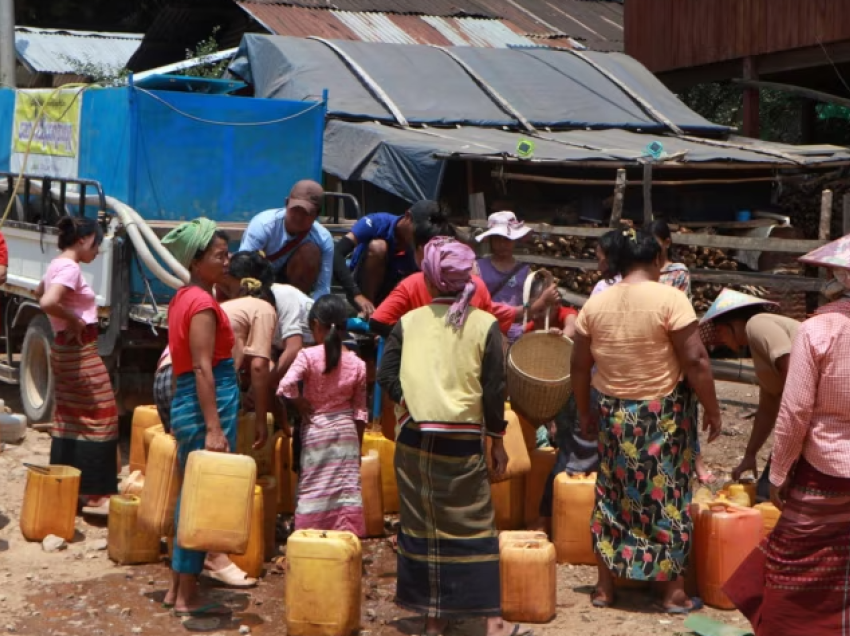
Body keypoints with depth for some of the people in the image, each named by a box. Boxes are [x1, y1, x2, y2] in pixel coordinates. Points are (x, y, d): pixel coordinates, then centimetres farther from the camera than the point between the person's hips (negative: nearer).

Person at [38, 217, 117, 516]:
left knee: (69, 418, 14)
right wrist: (73, 318, -17)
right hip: (80, 350, -10)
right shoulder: (70, 268, -18)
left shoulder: (56, 265, 13)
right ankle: (95, 494, -6)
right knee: (99, 418, -6)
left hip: (65, 349, 10)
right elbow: (47, 303, -33)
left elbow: (39, 292, 33)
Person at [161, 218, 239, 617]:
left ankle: (176, 588, 23)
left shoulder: (183, 298, 14)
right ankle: (187, 598, 2)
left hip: (183, 404, 10)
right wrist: (214, 429, -24)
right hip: (207, 405, -10)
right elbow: (203, 368, -21)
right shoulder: (203, 304, -15)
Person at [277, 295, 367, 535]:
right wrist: (358, 444, 12)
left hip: (316, 431, -2)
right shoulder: (357, 364, -1)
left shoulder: (308, 356, -12)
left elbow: (286, 387, -26)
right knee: (347, 487, 7)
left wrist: (302, 405, -8)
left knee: (313, 489, 5)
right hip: (347, 433, 2)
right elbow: (360, 410, 3)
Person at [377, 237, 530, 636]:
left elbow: (387, 375, -4)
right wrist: (497, 441, 5)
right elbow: (494, 390, -3)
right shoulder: (484, 325, -3)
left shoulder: (409, 321, 2)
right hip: (462, 441, -2)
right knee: (473, 528, 3)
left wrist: (412, 403, 7)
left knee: (422, 526, 9)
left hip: (414, 438, 2)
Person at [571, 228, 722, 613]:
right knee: (666, 498, 6)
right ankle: (673, 593, 13)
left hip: (612, 414, 4)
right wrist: (712, 410, -6)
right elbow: (695, 361, -16)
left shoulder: (595, 304, 1)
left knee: (613, 495, 14)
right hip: (663, 415, -4)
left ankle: (604, 588, 20)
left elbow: (579, 367, 6)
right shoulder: (670, 299, -13)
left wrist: (585, 412, 18)